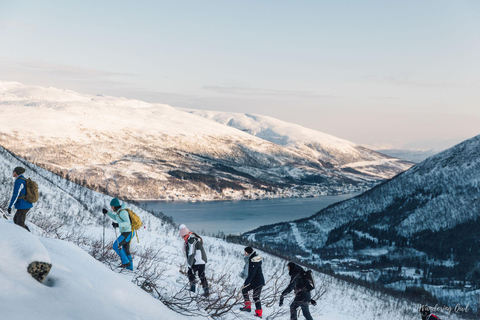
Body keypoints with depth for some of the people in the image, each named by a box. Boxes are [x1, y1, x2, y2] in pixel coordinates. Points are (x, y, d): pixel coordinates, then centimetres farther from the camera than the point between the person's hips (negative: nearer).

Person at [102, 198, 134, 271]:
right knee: (126, 250, 16)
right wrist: (107, 212, 18)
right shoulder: (120, 211, 10)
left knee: (115, 246, -9)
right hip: (127, 232, 10)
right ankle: (130, 267, 22)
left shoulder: (123, 212, -21)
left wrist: (118, 224, -43)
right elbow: (115, 217, 30)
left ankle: (125, 262, -5)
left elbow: (127, 223, -30)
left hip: (127, 233, -10)